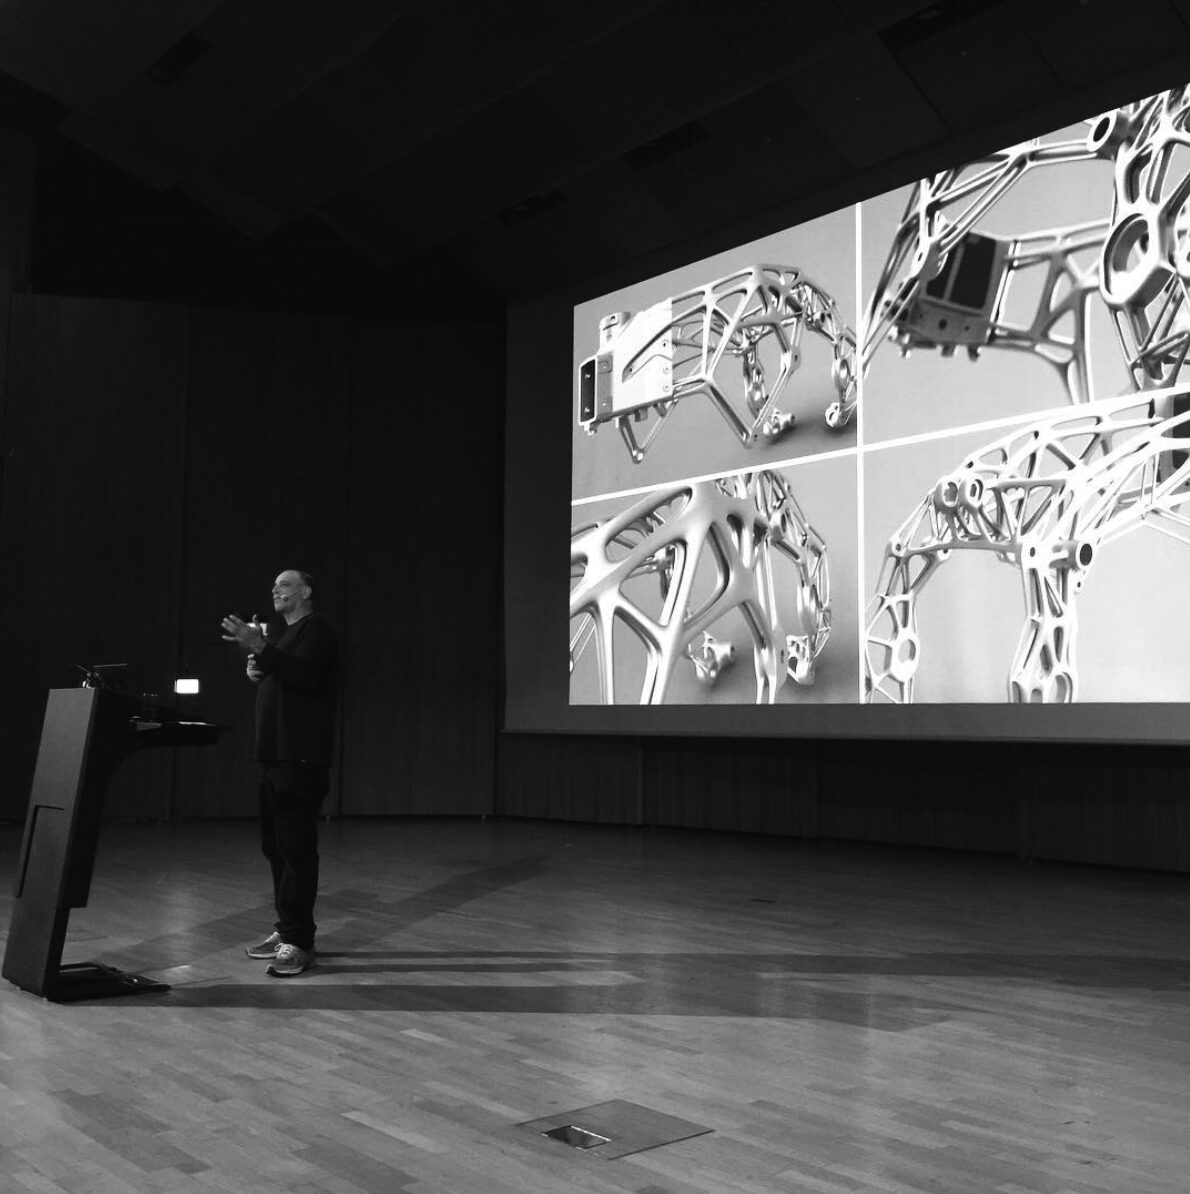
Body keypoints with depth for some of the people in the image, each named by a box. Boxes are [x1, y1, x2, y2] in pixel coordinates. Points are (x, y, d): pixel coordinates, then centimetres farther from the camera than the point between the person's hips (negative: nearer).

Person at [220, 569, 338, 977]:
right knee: (276, 847, 12)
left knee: (296, 848, -10)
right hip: (274, 756, 10)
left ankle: (298, 942, -8)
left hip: (301, 759, -10)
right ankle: (285, 929, 21)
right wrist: (255, 670, 9)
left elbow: (305, 675, -22)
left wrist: (259, 648, -27)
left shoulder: (316, 628, -4)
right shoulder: (282, 635, 25)